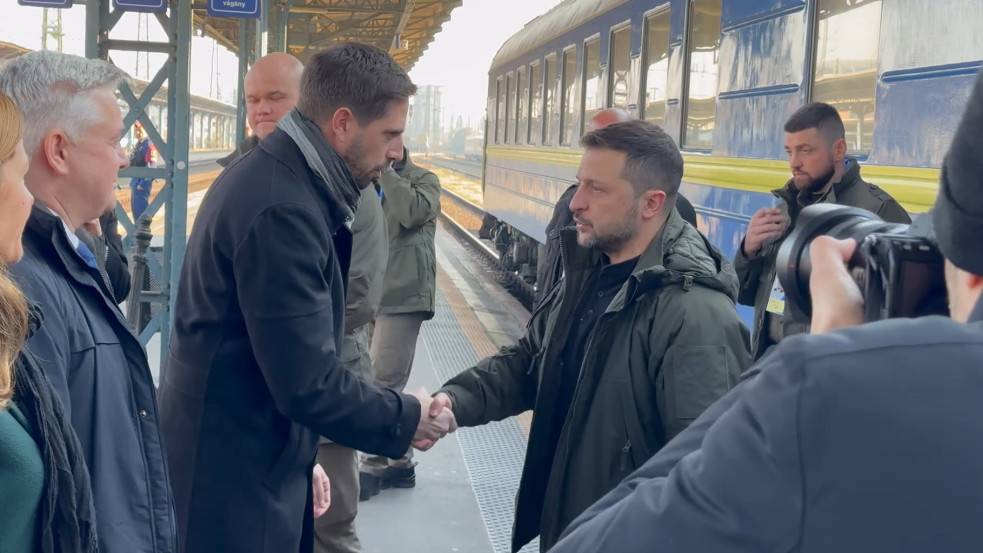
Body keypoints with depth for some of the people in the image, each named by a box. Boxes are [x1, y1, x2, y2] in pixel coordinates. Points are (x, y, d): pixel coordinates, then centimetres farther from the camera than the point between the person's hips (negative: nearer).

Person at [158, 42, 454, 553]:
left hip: (249, 454, 10)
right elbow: (307, 385, -25)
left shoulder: (276, 175, 7)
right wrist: (405, 419, -10)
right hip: (234, 474, -10)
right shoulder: (280, 208, -25)